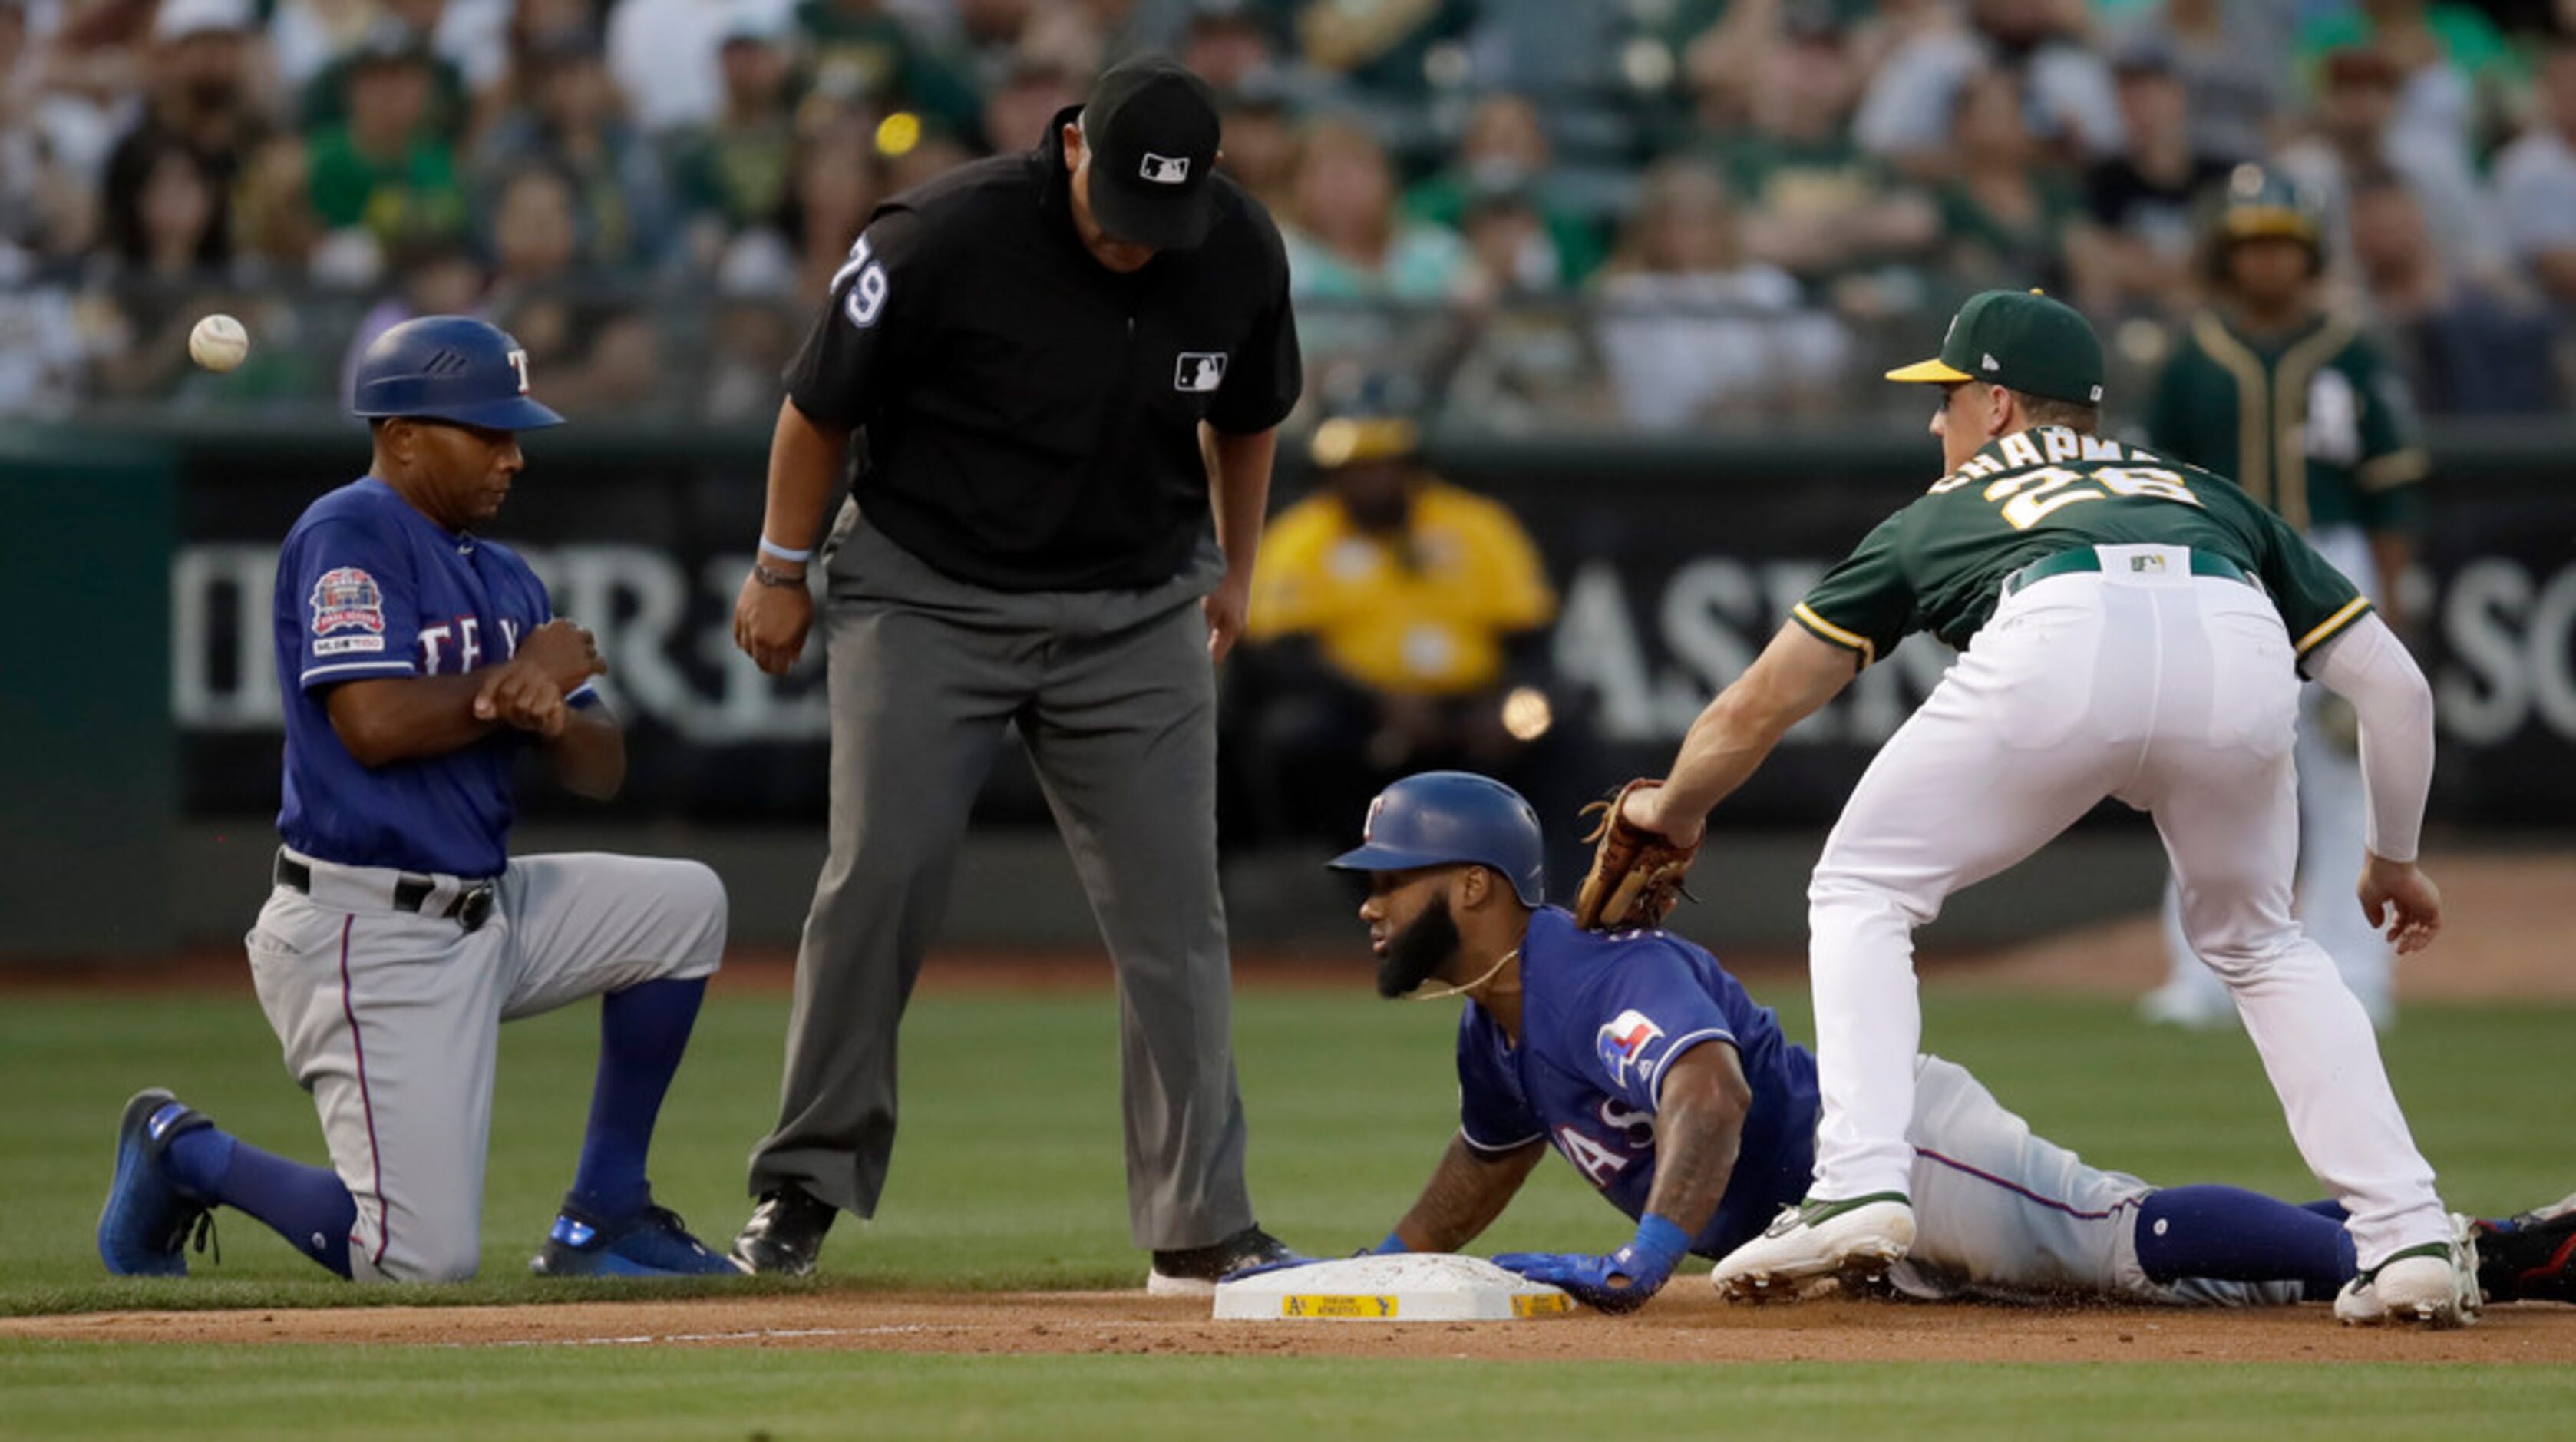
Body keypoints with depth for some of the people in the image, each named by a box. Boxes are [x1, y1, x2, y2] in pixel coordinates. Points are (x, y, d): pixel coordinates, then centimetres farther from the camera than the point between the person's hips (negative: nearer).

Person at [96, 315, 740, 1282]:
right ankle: (185, 1156, 11)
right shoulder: (348, 536, -11)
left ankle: (603, 1219, 11)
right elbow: (374, 722, -24)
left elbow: (601, 770, 12)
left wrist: (551, 717, -12)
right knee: (426, 1262, -14)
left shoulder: (504, 578, 15)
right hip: (365, 938, -9)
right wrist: (519, 677, -9)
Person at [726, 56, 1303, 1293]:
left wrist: (1233, 572, 19)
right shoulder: (942, 238, -21)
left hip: (1137, 611, 3)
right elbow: (823, 402, -7)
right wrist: (780, 571, 1)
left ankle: (1202, 1227, 1)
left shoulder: (1240, 255, -9)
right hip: (927, 596, -3)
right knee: (879, 876, -11)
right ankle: (805, 1182, 5)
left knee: (1172, 907, -3)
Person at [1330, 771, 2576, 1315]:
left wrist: (1643, 1262, -47)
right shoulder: (1497, 1022, 16)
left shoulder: (1605, 977, -16)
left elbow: (1712, 1094, -35)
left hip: (1899, 1147, -10)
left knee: (2130, 1242, -26)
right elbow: (1484, 1168, 37)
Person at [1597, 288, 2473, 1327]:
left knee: (1862, 892, 20)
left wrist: (1674, 809, 60)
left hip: (2058, 651, -2)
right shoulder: (2212, 500, 41)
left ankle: (1860, 1185, 1)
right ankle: (2407, 1234, 13)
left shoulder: (1940, 516, 37)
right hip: (2238, 652, 2)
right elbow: (2394, 684, 33)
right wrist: (2395, 861, 48)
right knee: (2257, 945, 27)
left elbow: (1754, 710, 39)